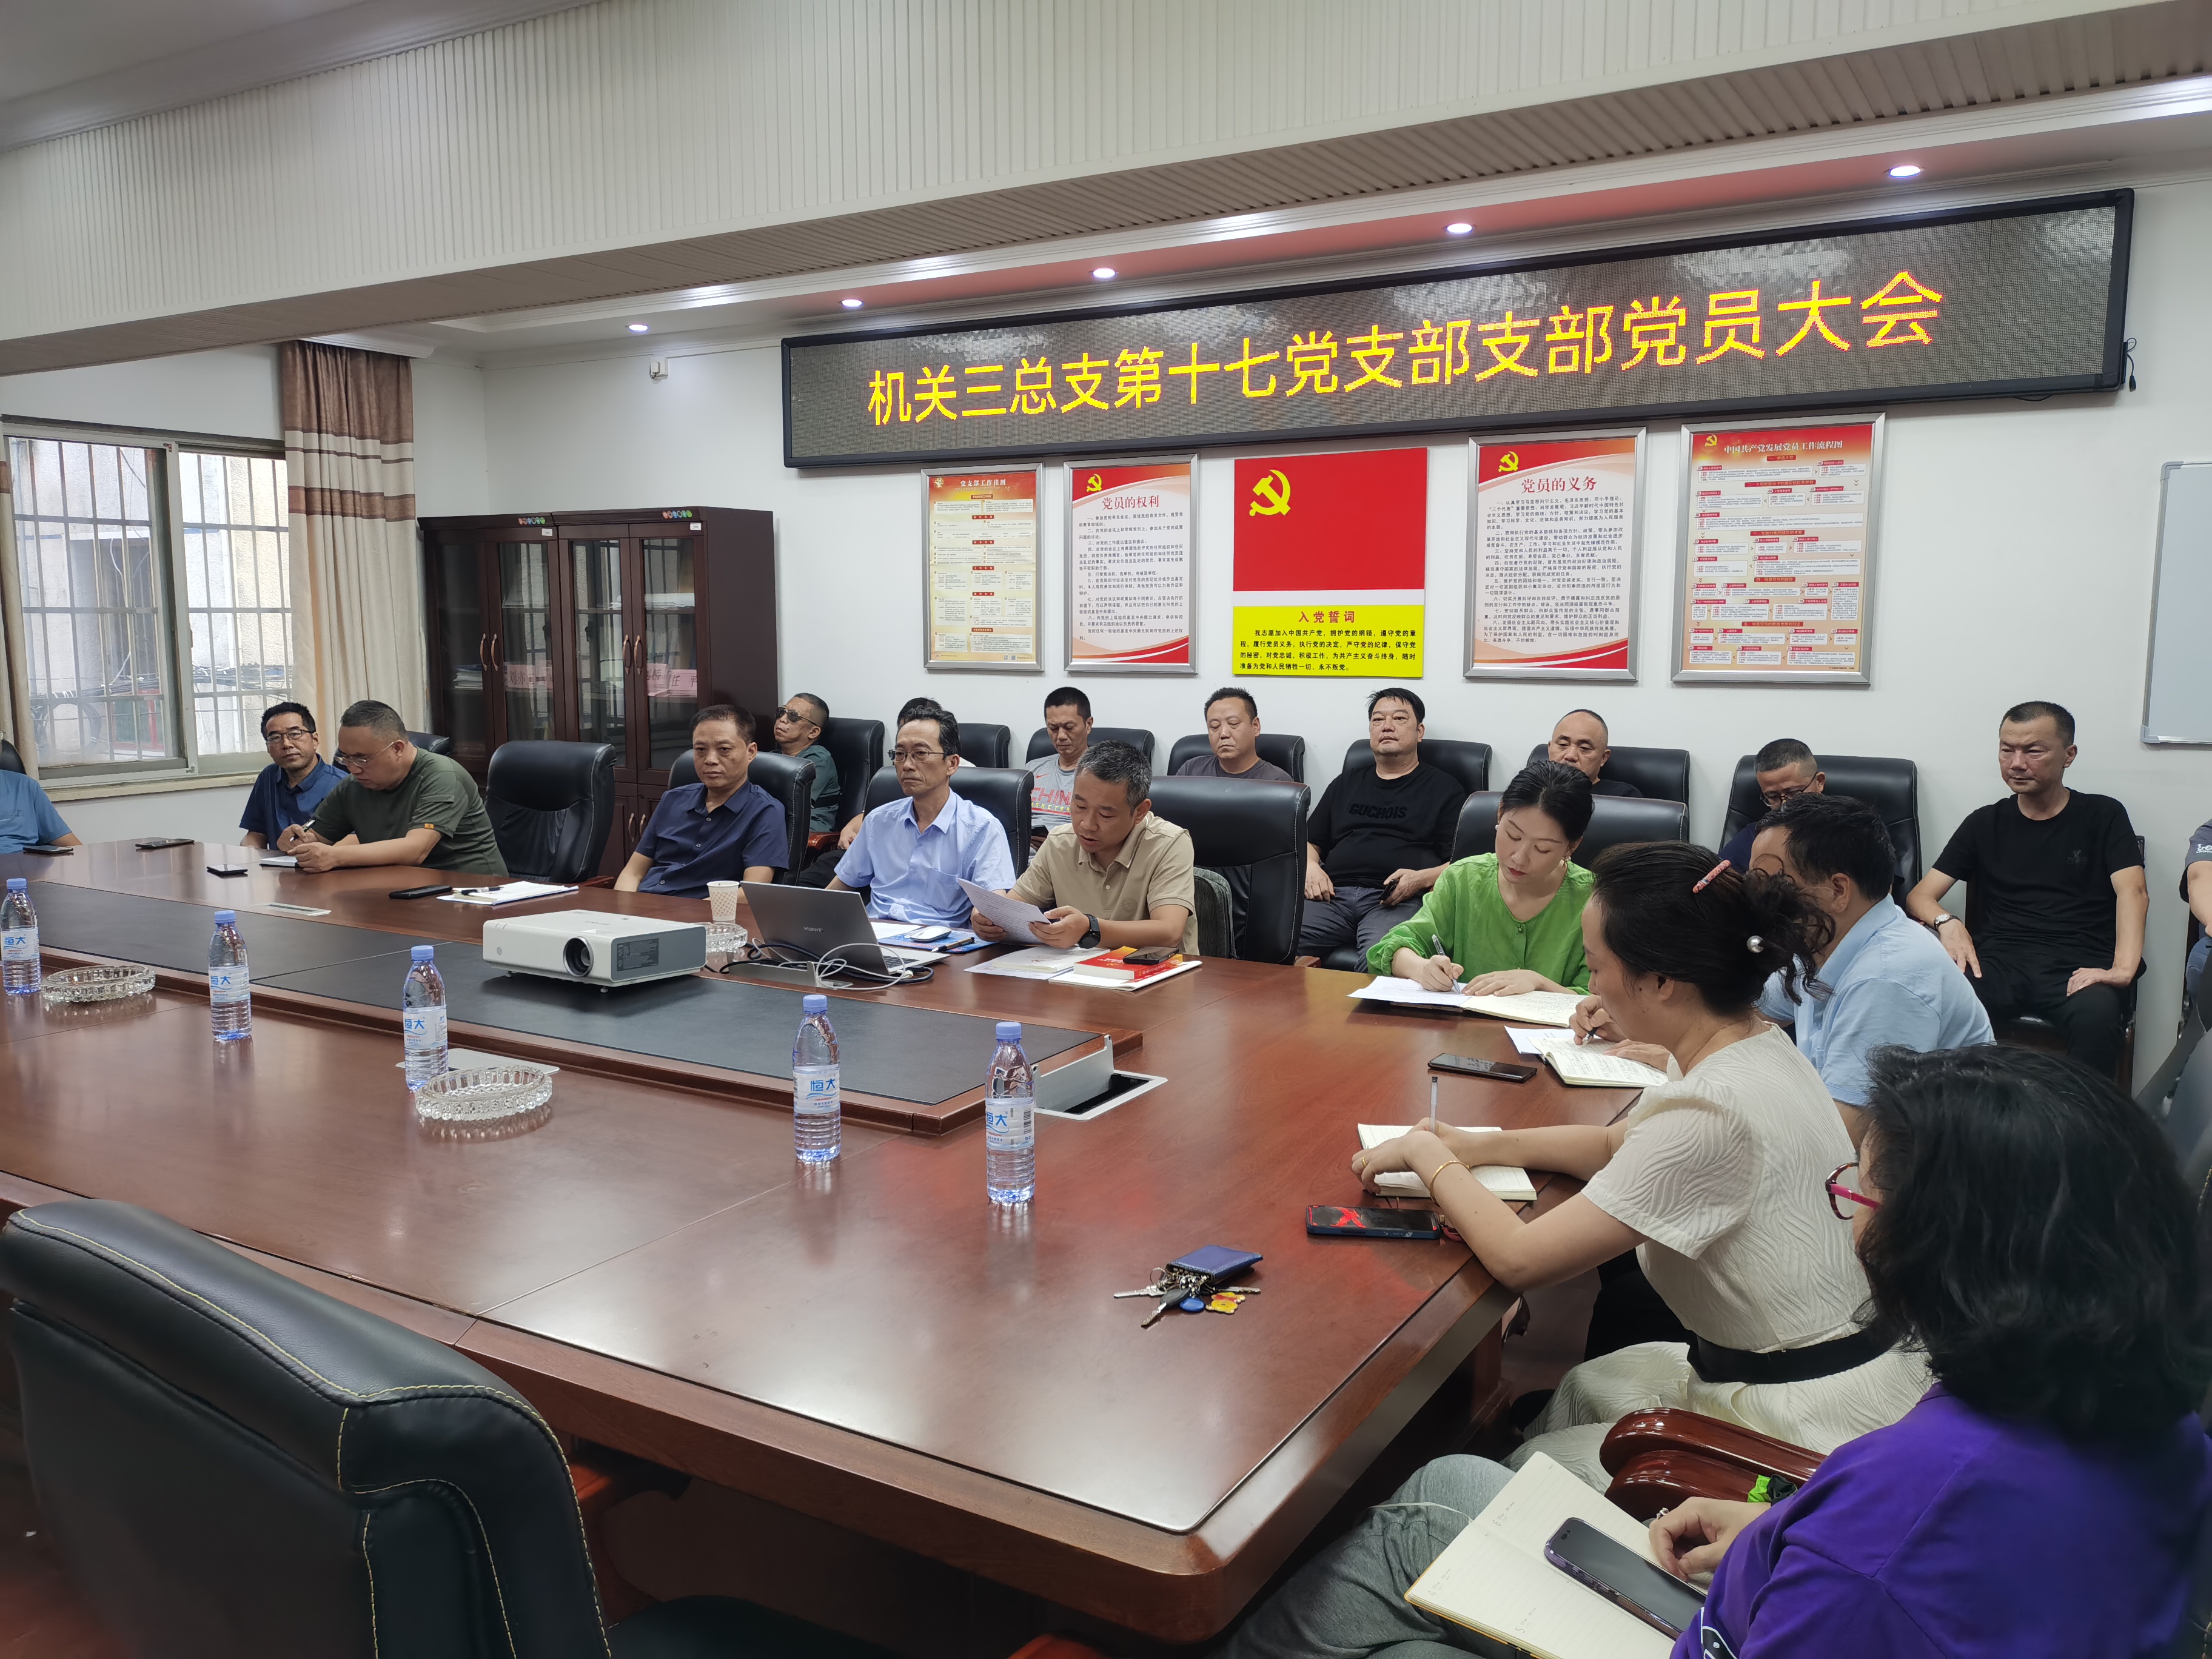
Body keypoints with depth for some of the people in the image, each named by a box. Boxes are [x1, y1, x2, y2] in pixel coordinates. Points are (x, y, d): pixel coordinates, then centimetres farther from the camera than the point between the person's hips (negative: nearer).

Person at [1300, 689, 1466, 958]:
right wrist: (1310, 867, 8)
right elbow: (1310, 841, 31)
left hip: (1400, 900, -3)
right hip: (1334, 894, 3)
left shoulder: (1443, 788, 16)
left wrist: (1422, 878, -12)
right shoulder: (1347, 782, 30)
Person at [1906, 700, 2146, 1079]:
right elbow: (1920, 896, 15)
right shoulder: (1985, 823, 20)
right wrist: (1946, 922, -10)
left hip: (2078, 965, -1)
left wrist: (2124, 969, -21)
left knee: (2097, 1013, -37)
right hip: (2000, 961, 1)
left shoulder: (2103, 816, 14)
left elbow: (2133, 892, -2)